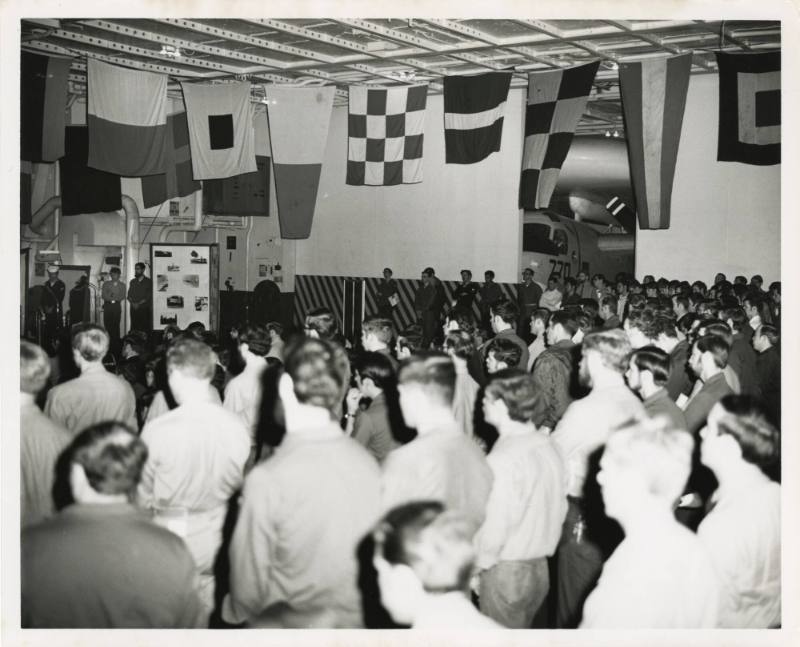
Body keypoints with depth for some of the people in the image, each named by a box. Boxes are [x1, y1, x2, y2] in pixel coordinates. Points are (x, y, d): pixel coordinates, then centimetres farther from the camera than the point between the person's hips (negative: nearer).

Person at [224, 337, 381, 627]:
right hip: (356, 620, 4)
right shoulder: (369, 463, -12)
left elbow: (250, 588, -14)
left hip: (290, 625, -4)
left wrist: (234, 610, 7)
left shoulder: (266, 479, -23)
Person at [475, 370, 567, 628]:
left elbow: (494, 527, -21)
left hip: (505, 570, -7)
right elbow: (559, 509, 7)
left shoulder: (502, 459, -22)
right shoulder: (548, 446, 1)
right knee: (522, 631, 20)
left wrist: (477, 566, -6)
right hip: (540, 568, 7)